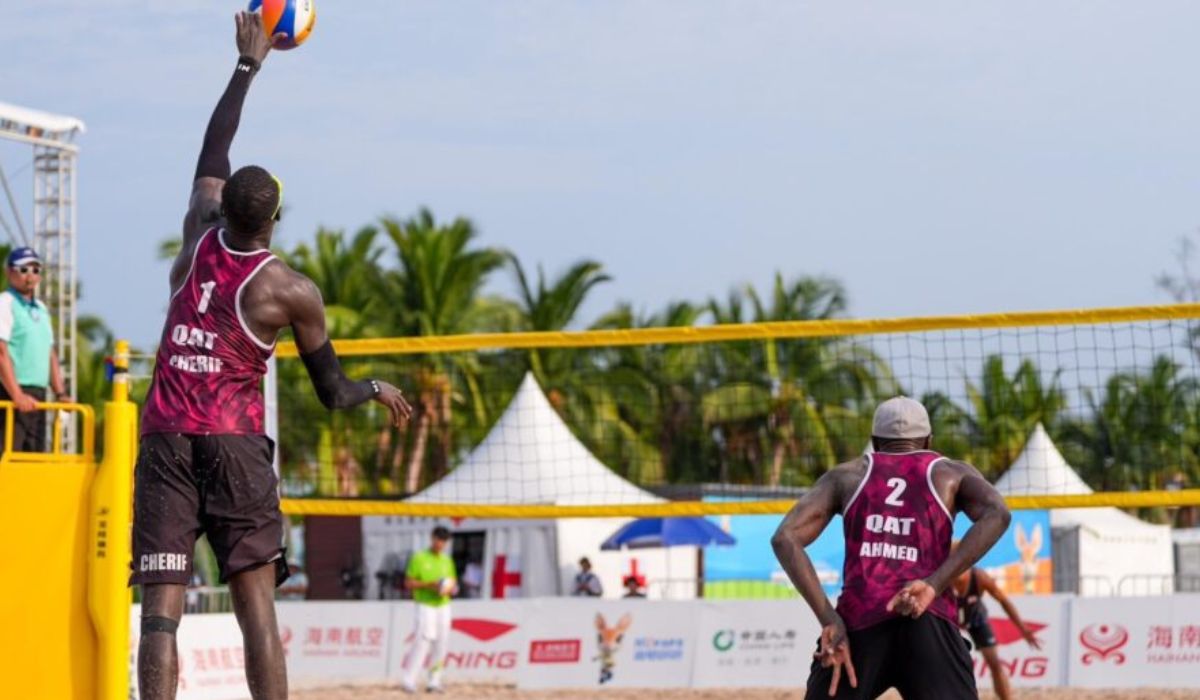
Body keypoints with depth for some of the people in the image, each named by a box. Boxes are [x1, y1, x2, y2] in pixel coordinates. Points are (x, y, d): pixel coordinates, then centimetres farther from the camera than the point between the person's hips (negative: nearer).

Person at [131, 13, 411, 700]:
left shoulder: (198, 238, 7)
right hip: (235, 444, -3)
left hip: (165, 438, 3)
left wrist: (248, 64, 34)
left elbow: (212, 154, 24)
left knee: (161, 609, -5)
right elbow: (334, 393, 9)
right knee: (257, 608, -3)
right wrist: (380, 390, 31)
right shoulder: (291, 291, -1)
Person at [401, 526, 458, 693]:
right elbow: (408, 583, -5)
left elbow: (454, 585, 18)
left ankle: (434, 681, 9)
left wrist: (451, 589, -7)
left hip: (443, 606, 5)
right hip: (425, 606, -5)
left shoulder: (447, 560, 13)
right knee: (422, 642, -16)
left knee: (441, 645, 2)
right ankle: (408, 681, -17)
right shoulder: (419, 558, -2)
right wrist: (429, 585, -18)